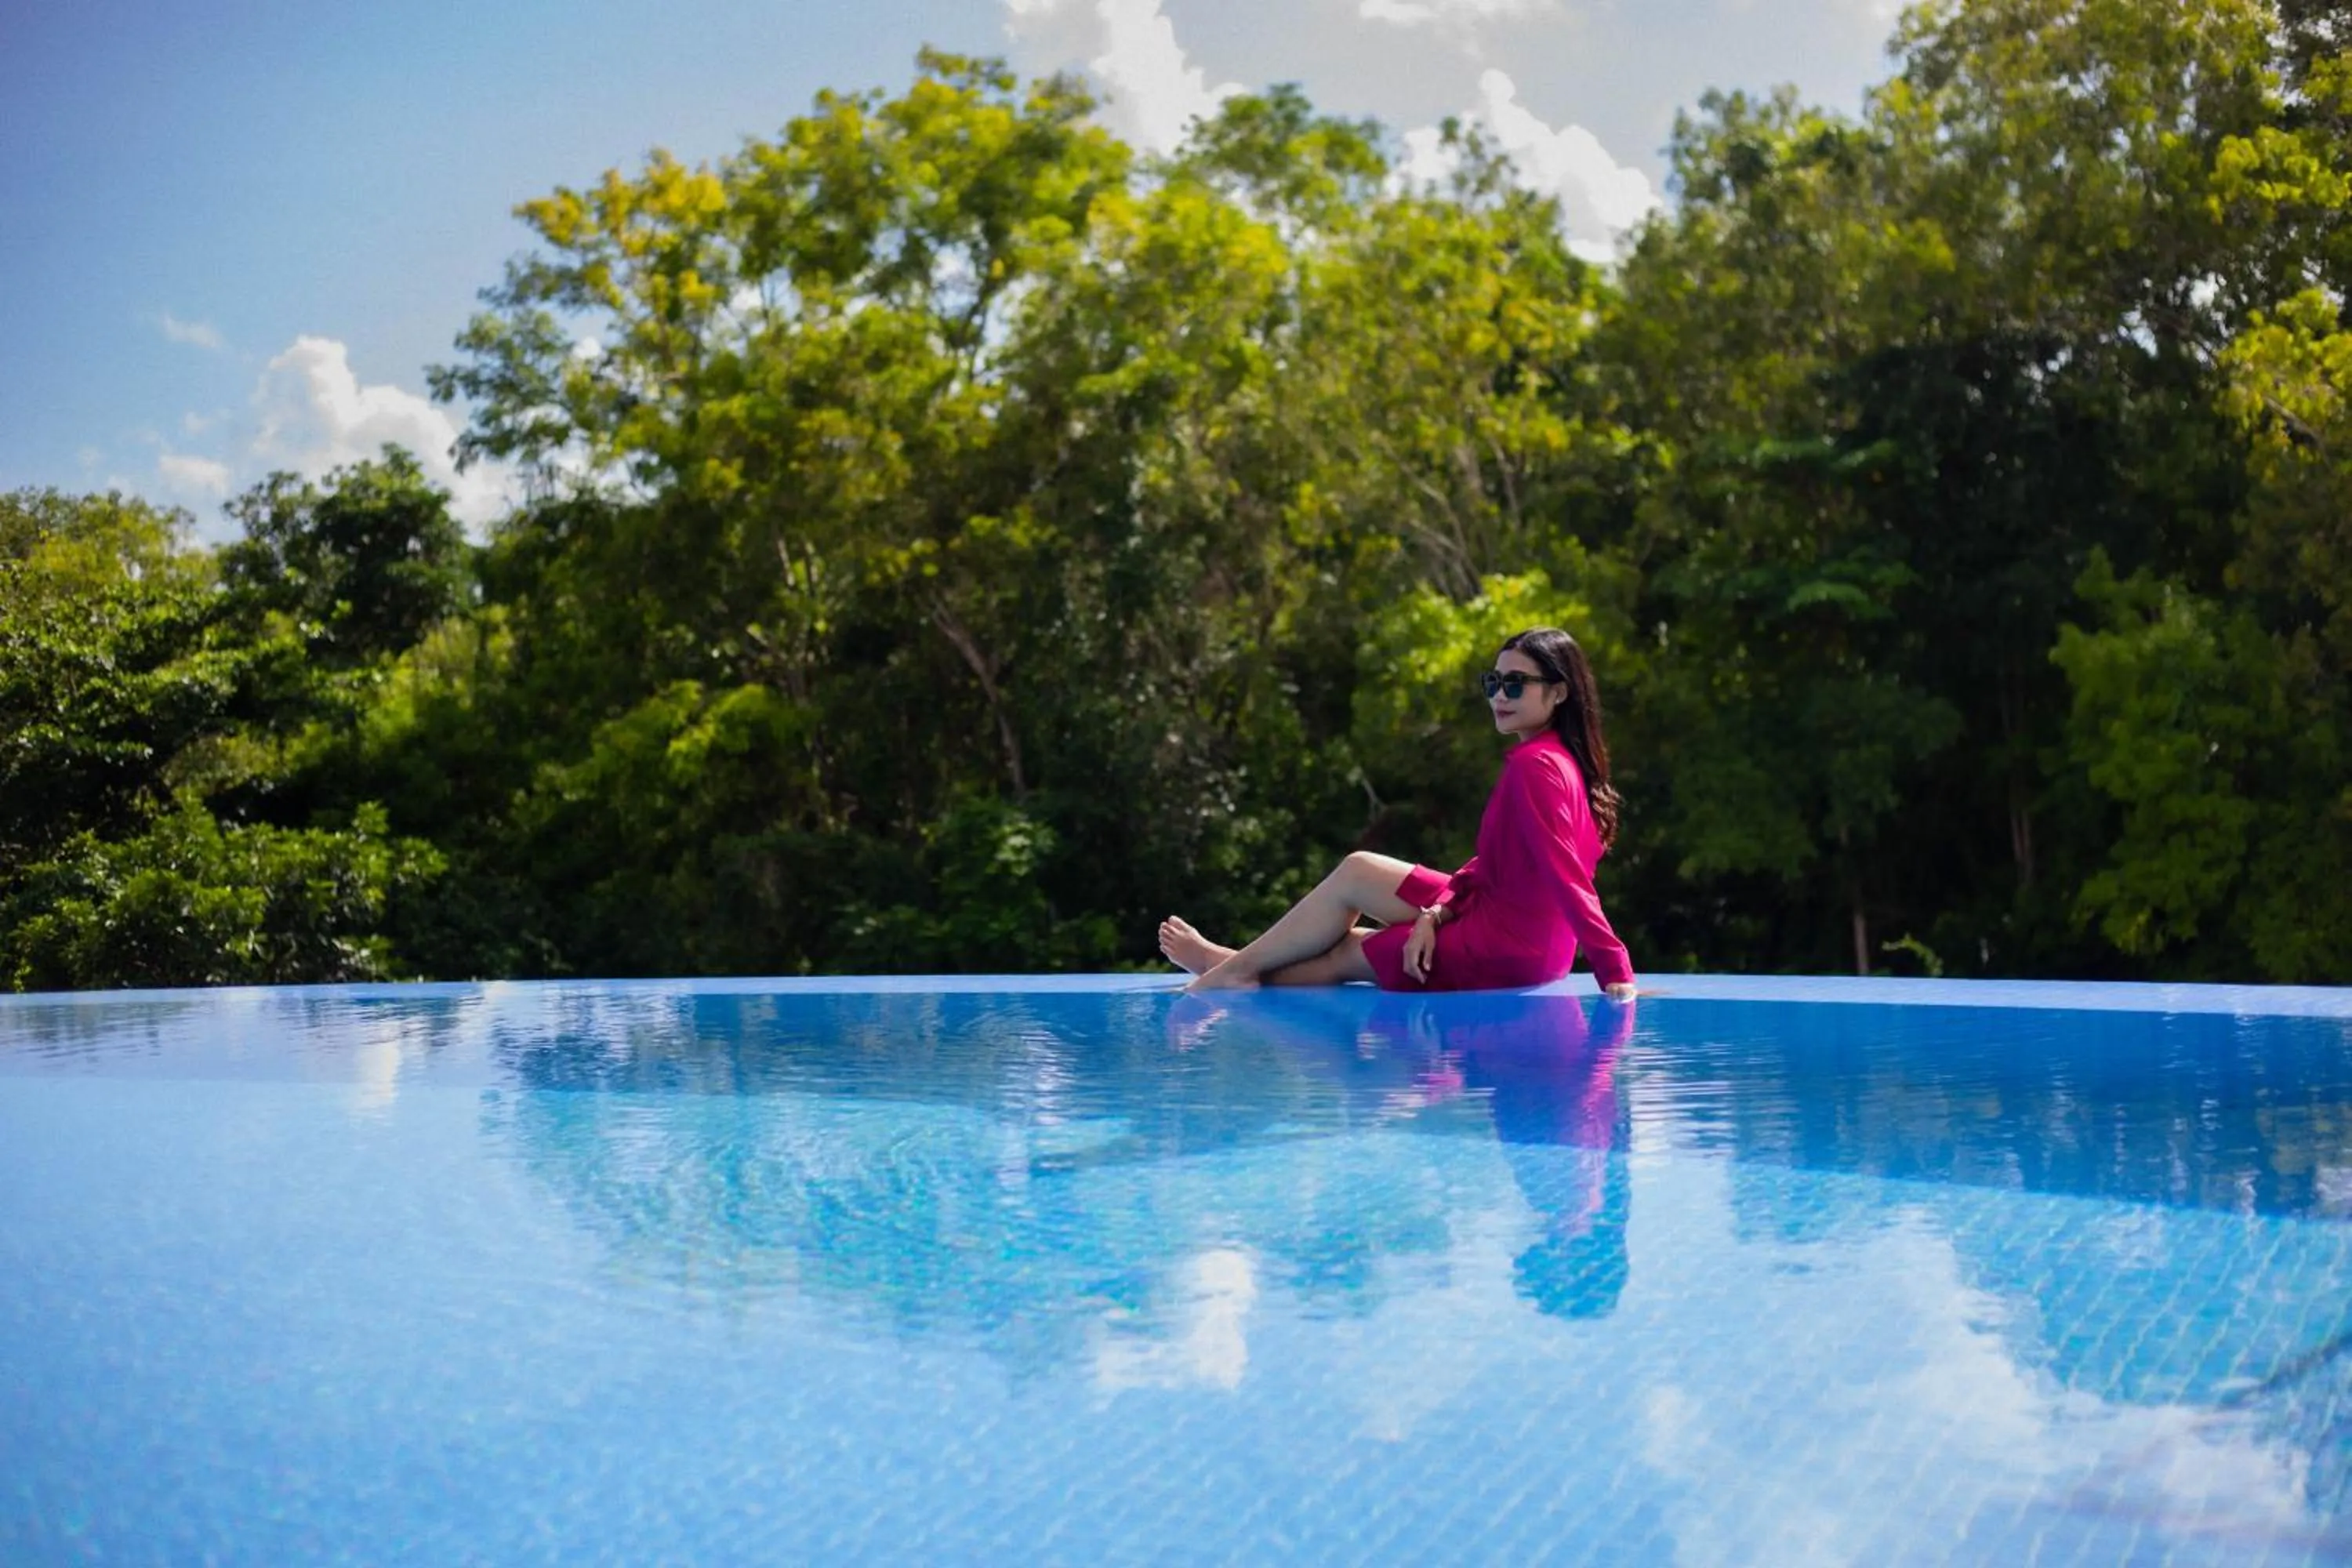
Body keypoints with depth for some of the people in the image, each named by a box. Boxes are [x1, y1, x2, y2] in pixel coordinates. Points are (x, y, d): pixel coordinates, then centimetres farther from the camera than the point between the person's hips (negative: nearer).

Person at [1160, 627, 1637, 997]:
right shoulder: (1556, 757, 10)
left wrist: (1615, 971, -32)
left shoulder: (1534, 764, -20)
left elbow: (1567, 876, -27)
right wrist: (1438, 912, -3)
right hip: (1530, 936, 9)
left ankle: (1239, 967, 22)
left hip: (1507, 947, -9)